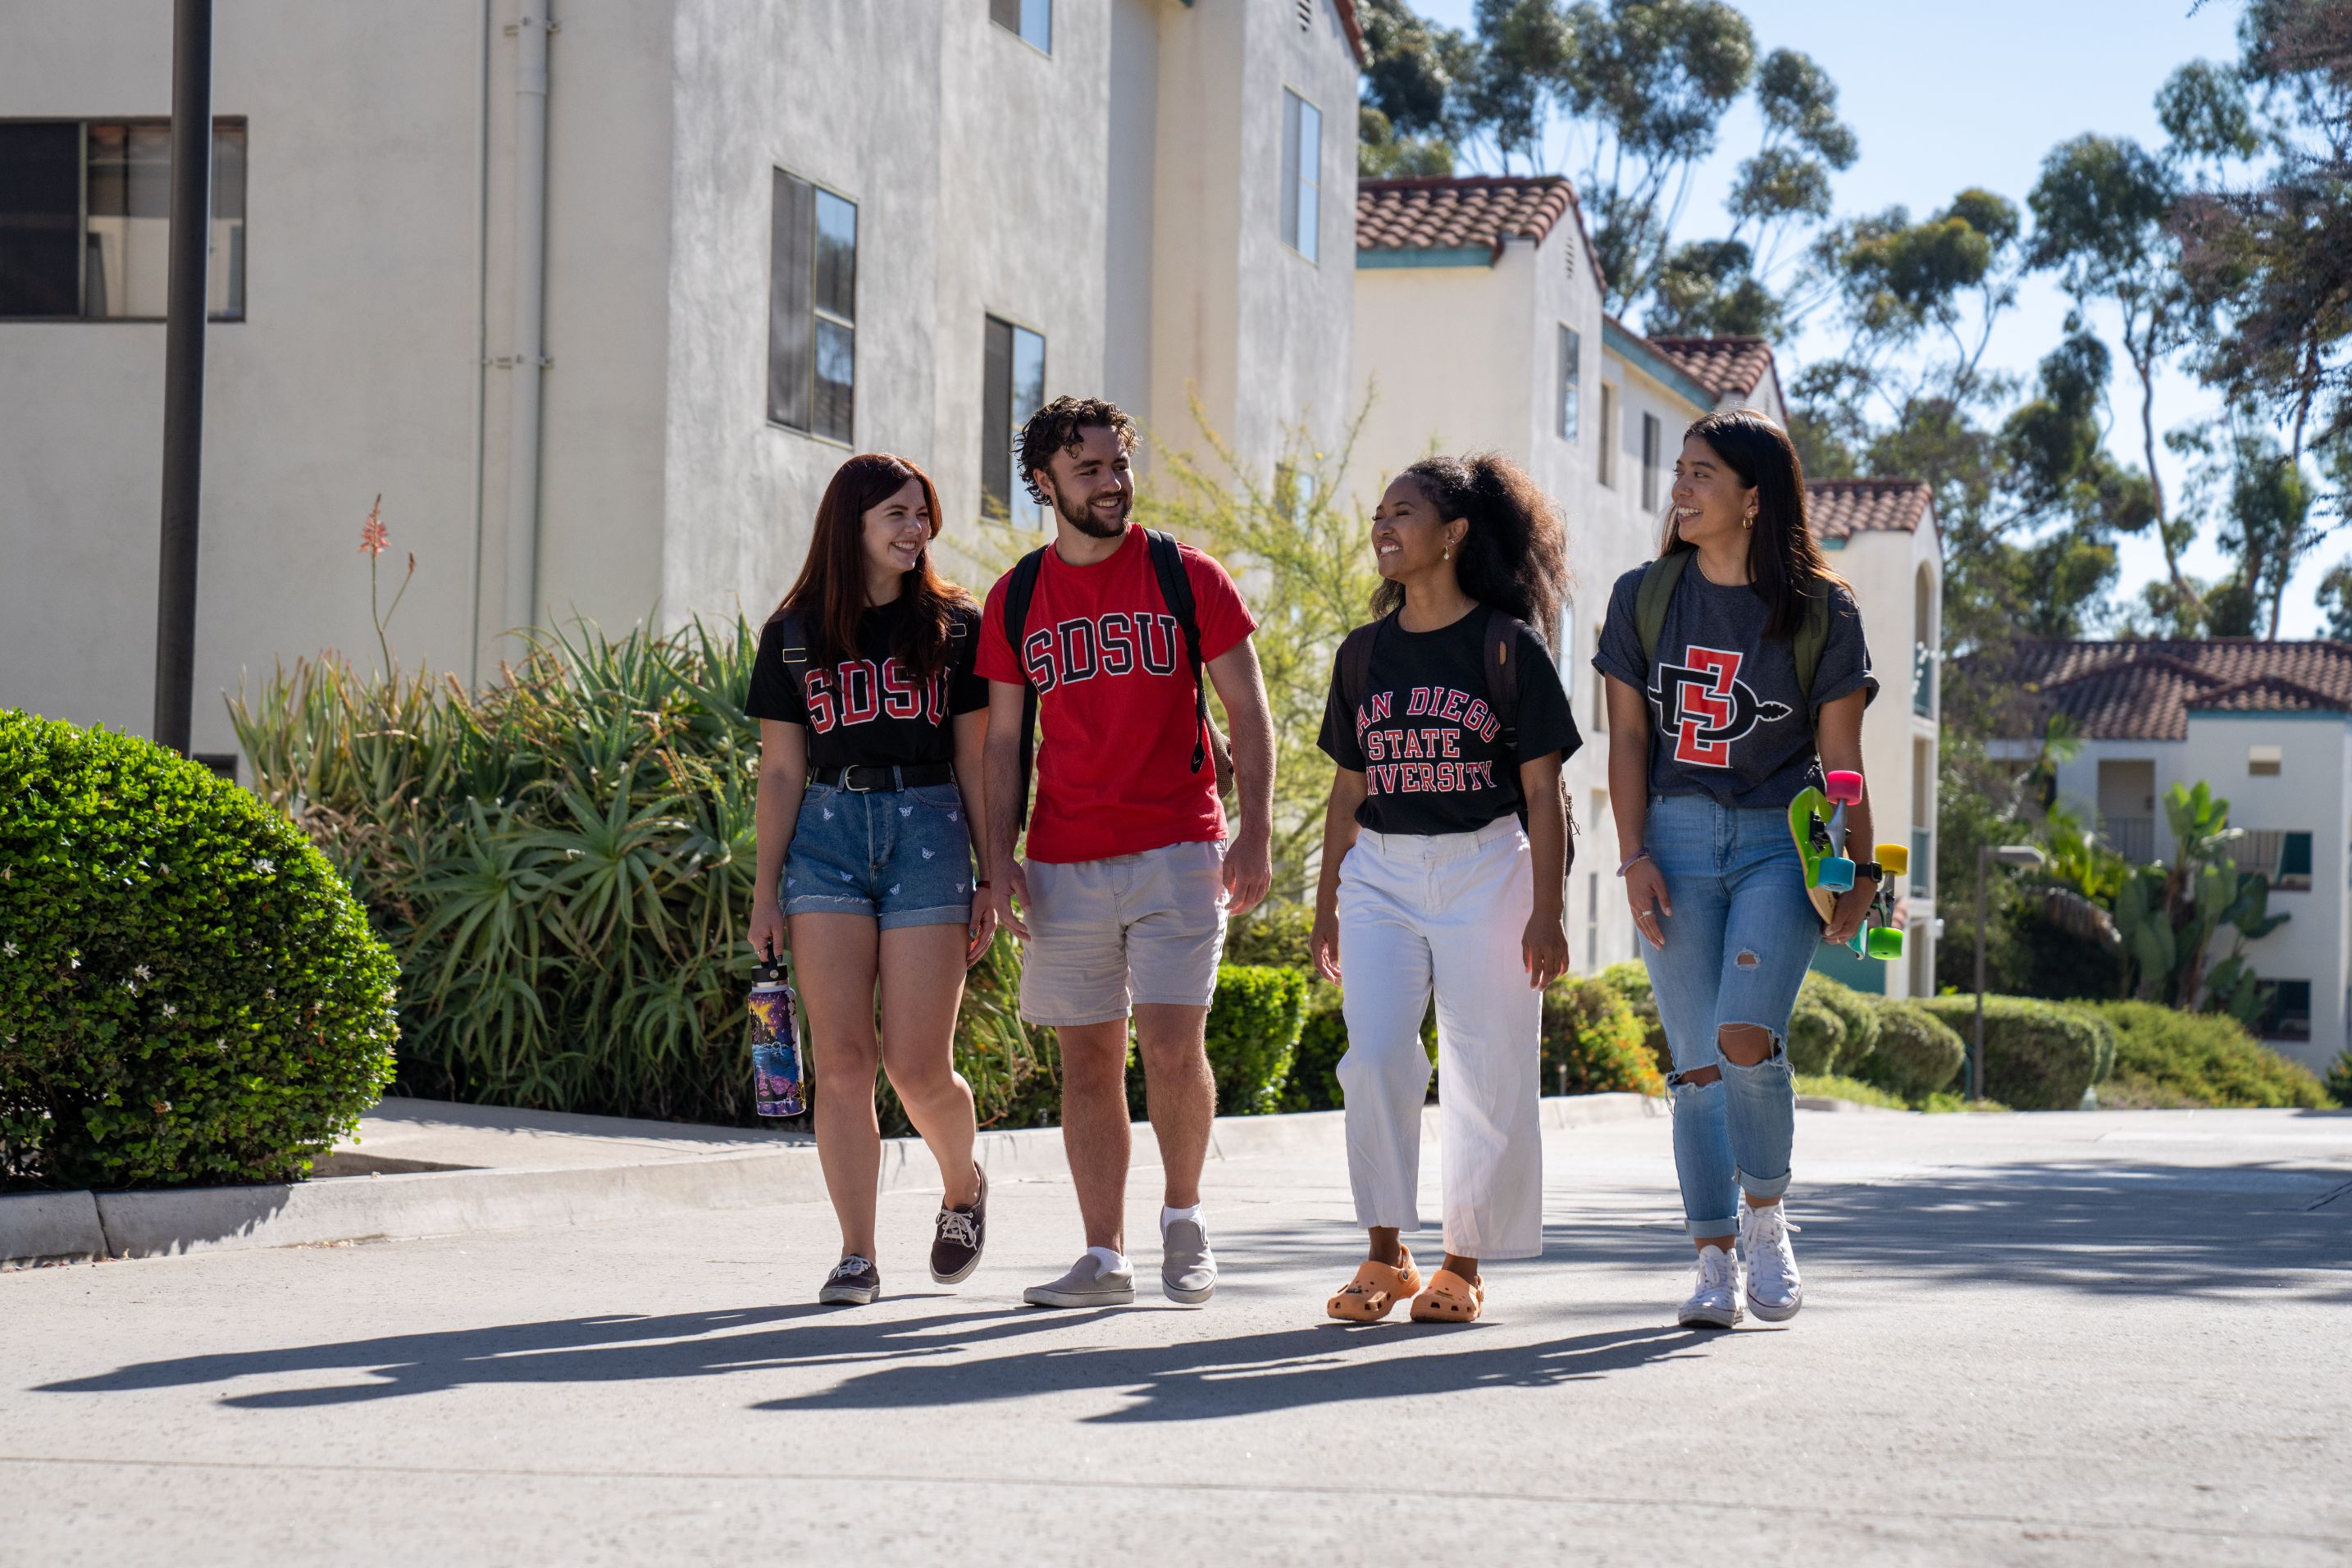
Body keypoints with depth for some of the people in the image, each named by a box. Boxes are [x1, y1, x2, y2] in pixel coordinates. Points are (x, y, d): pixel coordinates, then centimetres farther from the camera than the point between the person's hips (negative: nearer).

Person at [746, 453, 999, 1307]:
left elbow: (977, 759, 6)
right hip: (827, 832, 1)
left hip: (927, 829, -1)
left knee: (918, 1069, -5)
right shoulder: (794, 633, 8)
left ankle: (963, 1187, 26)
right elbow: (781, 770, 8)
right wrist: (765, 892, 4)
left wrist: (993, 883, 2)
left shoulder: (955, 625, 6)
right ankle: (856, 1255, 3)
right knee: (841, 1062, -4)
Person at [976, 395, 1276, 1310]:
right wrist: (999, 859, 1)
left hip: (1178, 850, -3)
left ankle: (1183, 1215, 13)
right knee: (1088, 1060, 4)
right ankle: (1104, 1258, 11)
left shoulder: (1188, 578, 1)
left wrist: (1256, 832, -10)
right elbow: (1004, 742, 11)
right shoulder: (1017, 599, 8)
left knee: (1173, 1047, -10)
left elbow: (1248, 715, 1)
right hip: (1064, 864, 3)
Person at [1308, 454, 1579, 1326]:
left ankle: (1464, 1264, 10)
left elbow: (1542, 793, -3)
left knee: (1486, 1074, -1)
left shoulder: (1507, 647, -2)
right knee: (1375, 1055, -11)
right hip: (1381, 872, 3)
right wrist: (1326, 904, 13)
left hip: (1485, 869, -3)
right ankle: (1386, 1257, -2)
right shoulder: (1365, 652, 11)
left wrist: (1546, 912, -8)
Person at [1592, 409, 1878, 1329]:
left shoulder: (1820, 610, 2)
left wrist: (1859, 871, -5)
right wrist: (1635, 857, -3)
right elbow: (1628, 738, 7)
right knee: (1695, 1060, -1)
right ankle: (1714, 1261, 7)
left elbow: (1841, 757, 3)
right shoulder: (1643, 597, 8)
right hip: (1675, 839, 2)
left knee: (1745, 1040, -19)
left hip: (1781, 844, -2)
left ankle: (1765, 1214, 4)